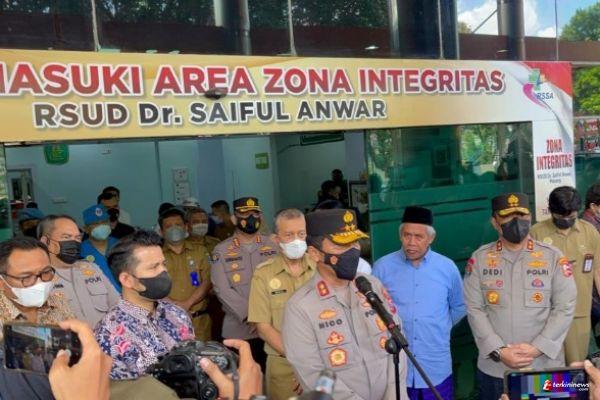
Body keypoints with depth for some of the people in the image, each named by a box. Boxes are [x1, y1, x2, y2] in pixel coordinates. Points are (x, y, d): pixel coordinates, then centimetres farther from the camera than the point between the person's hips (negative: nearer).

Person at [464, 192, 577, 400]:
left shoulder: (553, 257, 0)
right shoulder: (479, 258, 0)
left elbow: (565, 307, -4)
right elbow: (474, 310, -3)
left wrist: (537, 348, -12)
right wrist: (498, 351, -12)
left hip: (545, 366, 0)